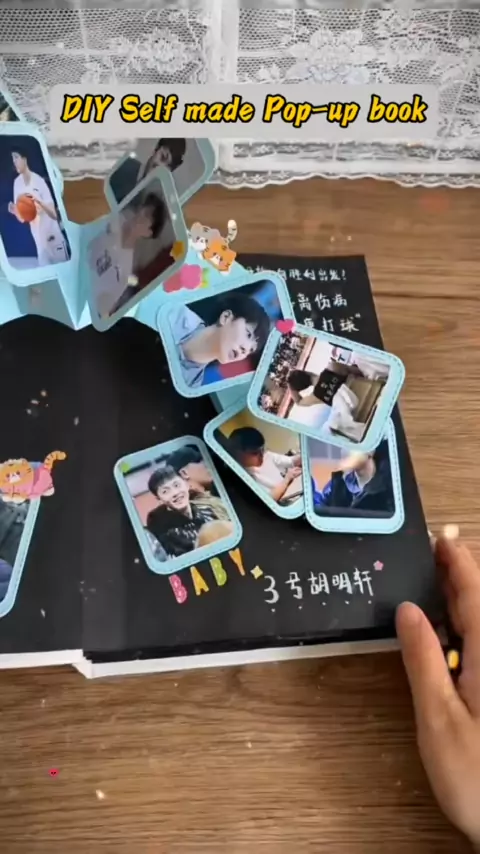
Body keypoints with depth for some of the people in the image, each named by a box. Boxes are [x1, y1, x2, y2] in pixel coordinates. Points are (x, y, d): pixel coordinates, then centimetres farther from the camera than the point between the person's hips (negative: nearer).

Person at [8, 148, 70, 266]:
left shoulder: (39, 180, -12)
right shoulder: (17, 183, 2)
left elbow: (54, 214, -16)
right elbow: (22, 219, 5)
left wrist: (39, 201, -34)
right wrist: (15, 212, -17)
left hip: (55, 239, -4)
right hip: (40, 243, 5)